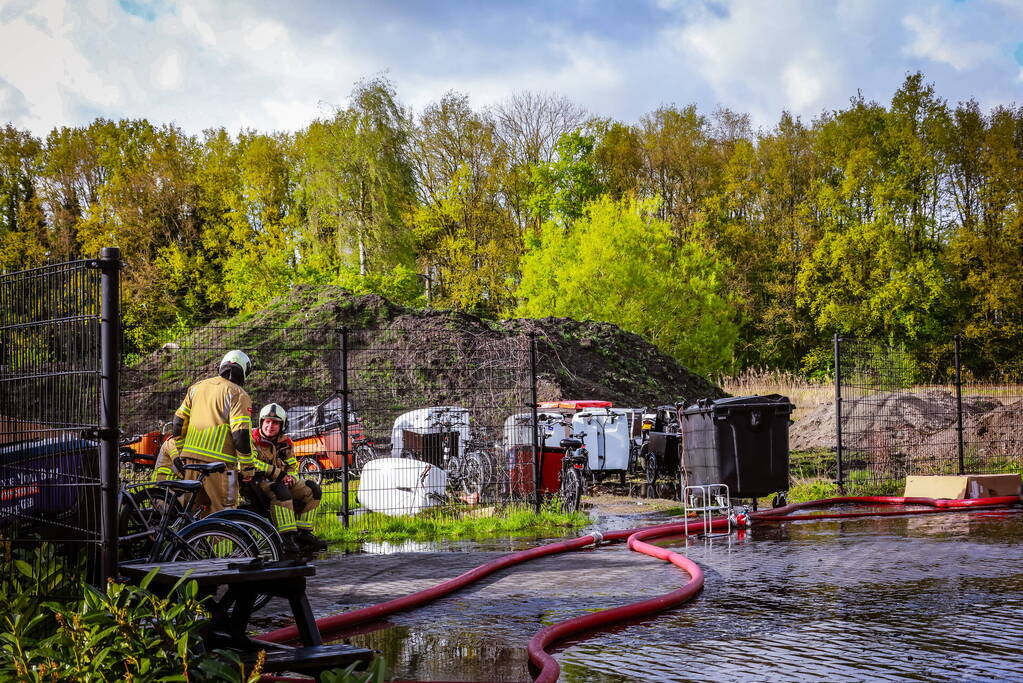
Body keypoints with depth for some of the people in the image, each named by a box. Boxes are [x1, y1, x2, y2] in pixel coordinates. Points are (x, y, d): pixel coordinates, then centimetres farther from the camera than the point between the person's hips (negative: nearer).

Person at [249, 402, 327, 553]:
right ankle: (286, 536, -39)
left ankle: (302, 533, -1)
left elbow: (293, 466, 18)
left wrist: (290, 477, -9)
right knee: (281, 491, -38)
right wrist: (278, 473, -22)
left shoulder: (285, 443, 13)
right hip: (258, 481, -7)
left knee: (312, 490, -4)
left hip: (281, 480, 8)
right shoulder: (253, 439, -7)